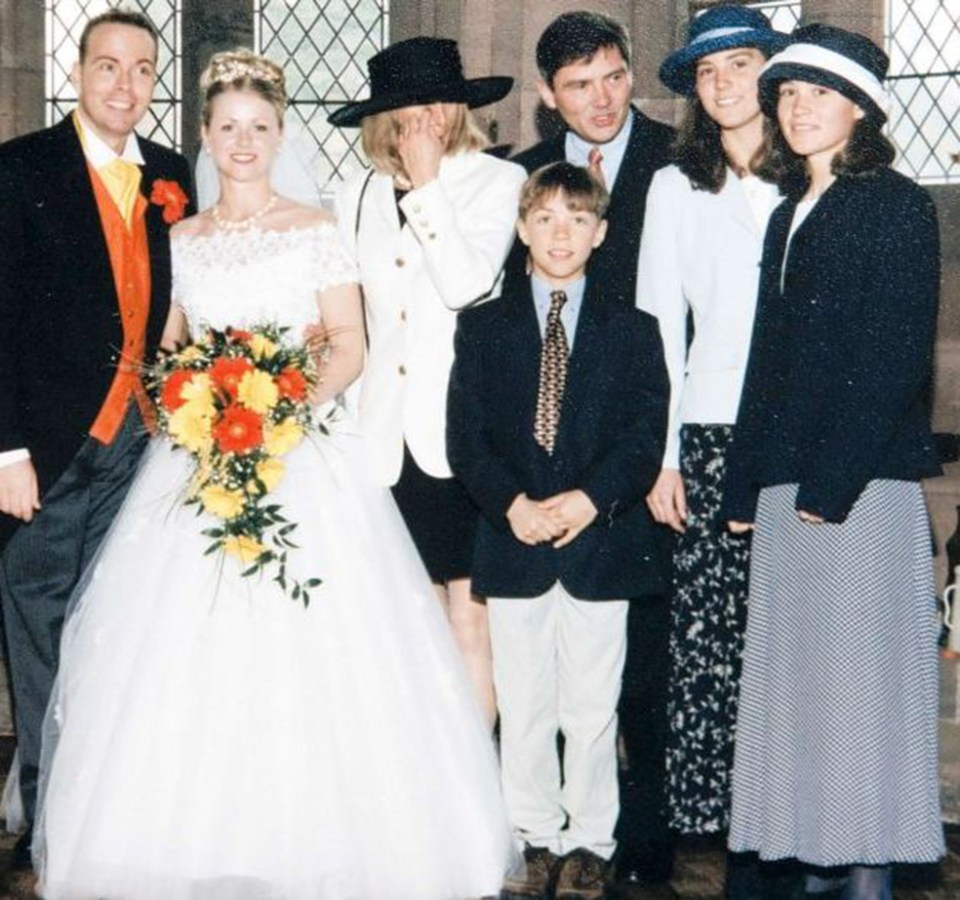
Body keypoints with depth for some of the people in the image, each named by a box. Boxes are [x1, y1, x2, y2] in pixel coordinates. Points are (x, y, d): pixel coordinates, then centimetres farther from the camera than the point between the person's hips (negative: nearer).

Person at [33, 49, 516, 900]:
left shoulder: (315, 231, 4)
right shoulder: (183, 238, 13)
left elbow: (350, 344, -1)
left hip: (303, 454, -3)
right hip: (197, 456, 3)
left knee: (304, 654, -8)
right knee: (184, 655, -2)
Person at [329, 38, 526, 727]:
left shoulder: (497, 181, 0)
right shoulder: (359, 197, 13)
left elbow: (467, 284, -15)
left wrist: (427, 184, -11)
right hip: (389, 436, 4)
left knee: (471, 618, -1)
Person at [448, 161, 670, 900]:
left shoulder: (632, 330, 6)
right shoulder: (484, 327, 8)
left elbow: (646, 435, -2)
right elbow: (465, 435, 0)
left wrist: (589, 499, -16)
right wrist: (512, 503, -14)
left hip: (601, 542, -1)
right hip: (513, 541, 1)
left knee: (592, 709, 5)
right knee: (522, 708, 8)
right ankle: (537, 839, 20)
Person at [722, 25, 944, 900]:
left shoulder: (896, 206, -3)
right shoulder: (788, 216, 18)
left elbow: (896, 357, -12)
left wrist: (831, 482, -17)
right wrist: (745, 487, 12)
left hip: (862, 485, -7)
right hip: (786, 486, 7)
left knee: (861, 674, -4)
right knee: (796, 676, 8)